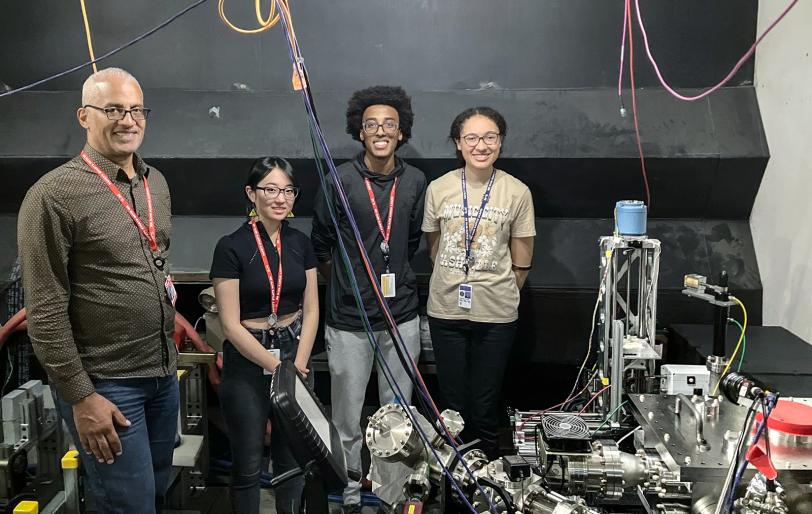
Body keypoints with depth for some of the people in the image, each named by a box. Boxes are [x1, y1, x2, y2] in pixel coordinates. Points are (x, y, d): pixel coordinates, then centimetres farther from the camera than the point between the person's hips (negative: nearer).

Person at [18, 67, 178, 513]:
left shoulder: (156, 183, 8)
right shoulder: (54, 195, -15)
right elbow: (45, 311, -16)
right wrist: (80, 397, -17)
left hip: (163, 374, 7)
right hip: (104, 384, -7)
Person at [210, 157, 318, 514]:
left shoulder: (300, 243, 4)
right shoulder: (232, 247, -11)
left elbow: (311, 311, 5)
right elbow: (231, 324, -12)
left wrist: (297, 365, -6)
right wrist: (277, 367, -11)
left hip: (295, 353, 4)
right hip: (248, 362, -4)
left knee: (292, 458, 11)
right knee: (248, 465, 7)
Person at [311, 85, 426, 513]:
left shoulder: (415, 181, 1)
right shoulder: (340, 180, -9)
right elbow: (321, 245, 3)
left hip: (402, 315, 3)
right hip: (349, 320, -3)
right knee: (347, 418, 8)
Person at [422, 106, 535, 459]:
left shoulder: (517, 193, -6)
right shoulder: (438, 188, -2)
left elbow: (522, 263, 2)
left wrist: (499, 293, 8)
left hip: (496, 315, -1)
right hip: (446, 311, 2)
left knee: (486, 406, 9)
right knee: (452, 402, 12)